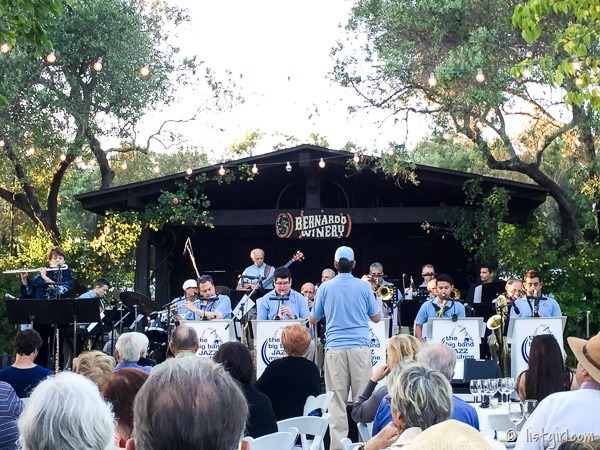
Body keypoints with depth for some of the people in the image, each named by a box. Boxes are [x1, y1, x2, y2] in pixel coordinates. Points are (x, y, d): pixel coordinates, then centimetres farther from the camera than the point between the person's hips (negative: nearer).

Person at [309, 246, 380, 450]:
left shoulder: (325, 287, 3)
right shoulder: (363, 286, 2)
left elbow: (313, 320, 14)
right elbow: (376, 317, 11)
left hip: (335, 347, 0)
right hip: (359, 347, 0)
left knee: (336, 400, 1)